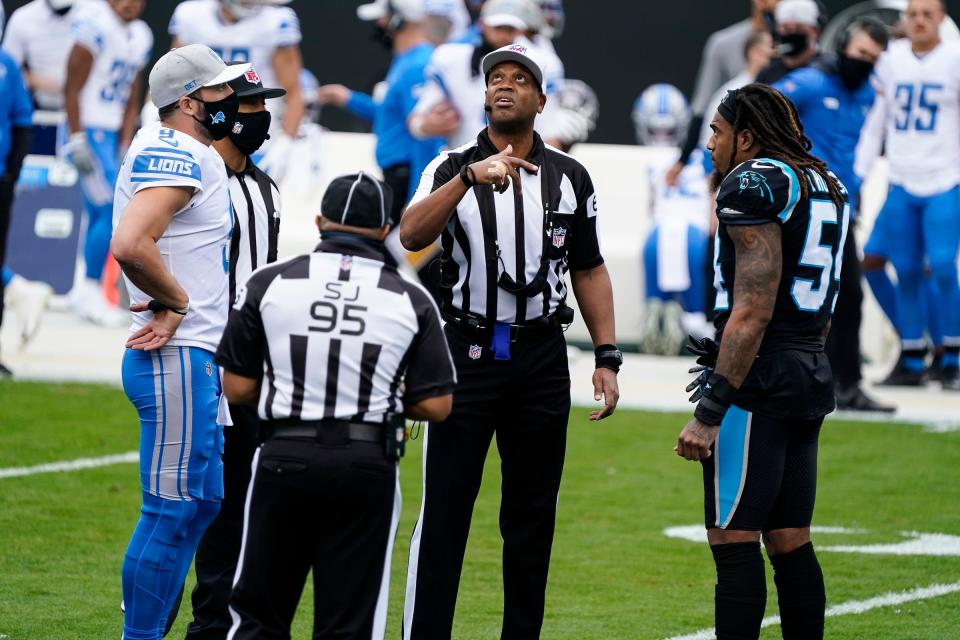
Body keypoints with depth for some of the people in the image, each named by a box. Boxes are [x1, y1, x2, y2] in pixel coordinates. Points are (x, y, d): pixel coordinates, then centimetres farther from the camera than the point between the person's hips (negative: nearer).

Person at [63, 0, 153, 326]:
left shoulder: (141, 36, 12)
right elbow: (73, 88, -13)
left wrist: (124, 149, 10)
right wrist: (77, 141, -14)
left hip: (112, 133, 8)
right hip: (89, 130, -8)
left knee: (100, 216, 9)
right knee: (113, 210, -11)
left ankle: (88, 297, 14)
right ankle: (89, 290, -3)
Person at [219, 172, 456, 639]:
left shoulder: (269, 283, 0)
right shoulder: (411, 301, 1)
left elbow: (238, 388, 1)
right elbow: (436, 405, -1)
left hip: (283, 459, 0)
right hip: (368, 465, 0)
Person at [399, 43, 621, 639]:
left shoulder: (570, 177, 7)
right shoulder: (453, 168, -1)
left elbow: (590, 271, 12)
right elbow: (412, 235, -19)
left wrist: (607, 357, 5)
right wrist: (470, 178, -31)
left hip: (541, 359, 3)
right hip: (467, 351, -3)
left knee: (532, 517, 8)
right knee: (444, 514, -4)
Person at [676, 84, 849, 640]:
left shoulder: (754, 182, -12)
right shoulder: (828, 186, 17)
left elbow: (754, 311, -19)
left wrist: (711, 412, -20)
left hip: (757, 377, -9)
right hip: (812, 373, 9)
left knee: (733, 540, -8)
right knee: (790, 541, 11)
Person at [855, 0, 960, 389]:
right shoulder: (891, 60, 7)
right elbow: (875, 121, 14)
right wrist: (857, 175, 10)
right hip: (901, 185, 4)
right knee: (906, 271, 4)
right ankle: (912, 361, 13)